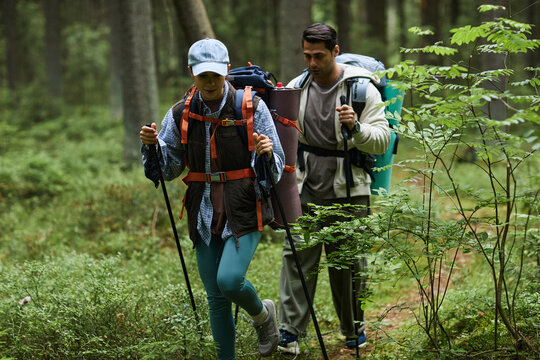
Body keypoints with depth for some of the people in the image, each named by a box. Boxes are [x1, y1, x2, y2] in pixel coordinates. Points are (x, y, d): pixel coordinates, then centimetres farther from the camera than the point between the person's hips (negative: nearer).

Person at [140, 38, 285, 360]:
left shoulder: (252, 107, -4)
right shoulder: (181, 114, 4)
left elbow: (276, 167, -2)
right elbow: (169, 170, 10)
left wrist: (267, 154, -25)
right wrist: (152, 146, -8)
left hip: (244, 211, -4)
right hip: (205, 213, 4)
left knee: (229, 280, -19)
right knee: (216, 296, 6)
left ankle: (263, 314, 14)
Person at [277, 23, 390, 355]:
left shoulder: (361, 88, -6)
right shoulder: (297, 87, 5)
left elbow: (382, 141, -7)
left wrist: (356, 127, -27)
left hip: (347, 193, -2)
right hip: (305, 190, 2)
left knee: (348, 263, 6)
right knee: (297, 257, -5)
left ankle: (354, 330, 24)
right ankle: (291, 333, -1)